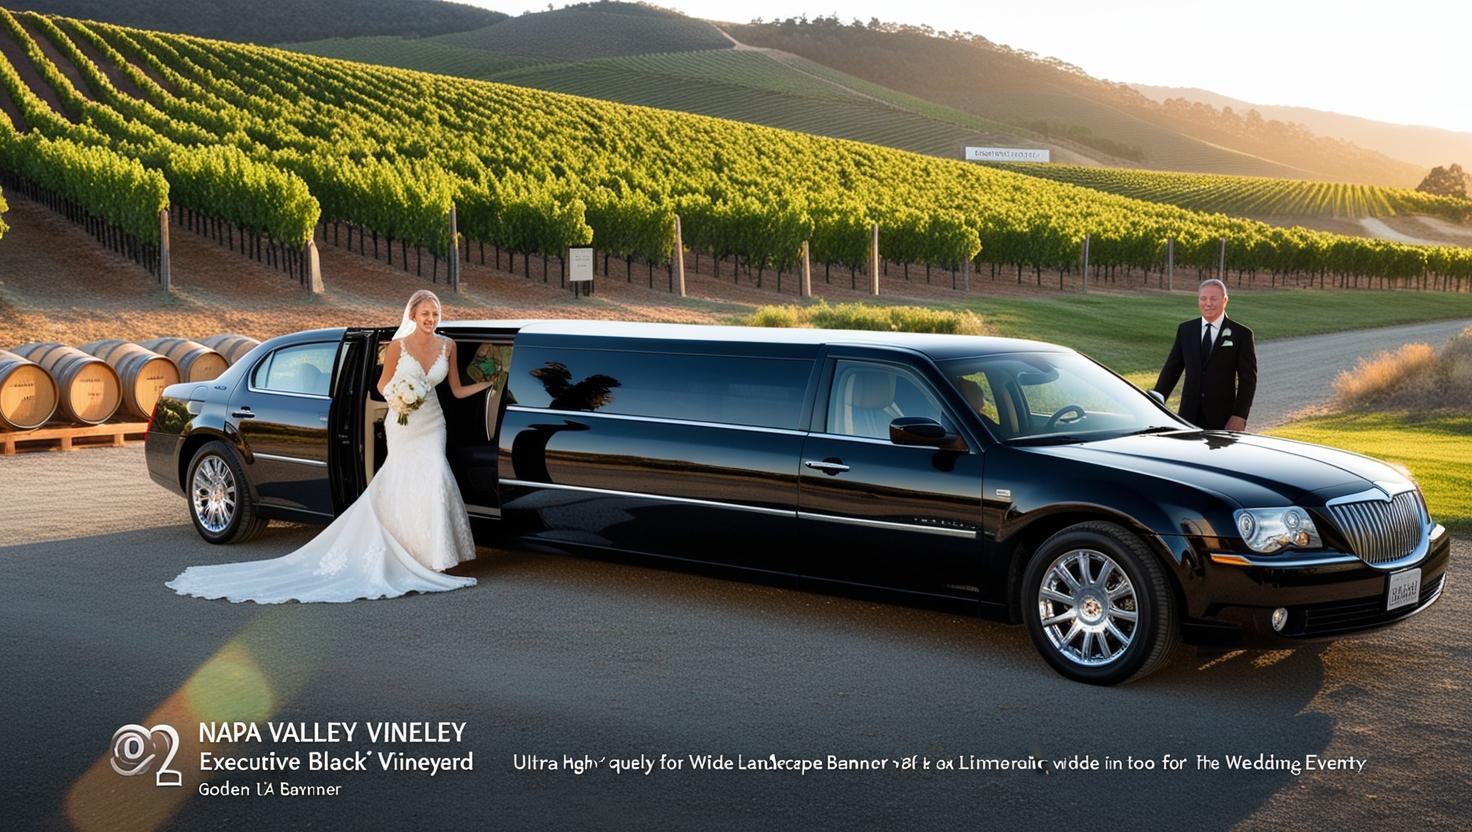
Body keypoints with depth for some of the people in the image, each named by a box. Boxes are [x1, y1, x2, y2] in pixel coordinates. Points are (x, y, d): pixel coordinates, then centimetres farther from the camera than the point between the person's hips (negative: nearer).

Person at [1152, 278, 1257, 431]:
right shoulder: (1185, 330, 9)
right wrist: (1157, 400, -2)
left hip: (1221, 418, -2)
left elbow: (1248, 379, -2)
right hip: (1189, 416, 3)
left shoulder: (1241, 334, -1)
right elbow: (1172, 368, 11)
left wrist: (1239, 417, -10)